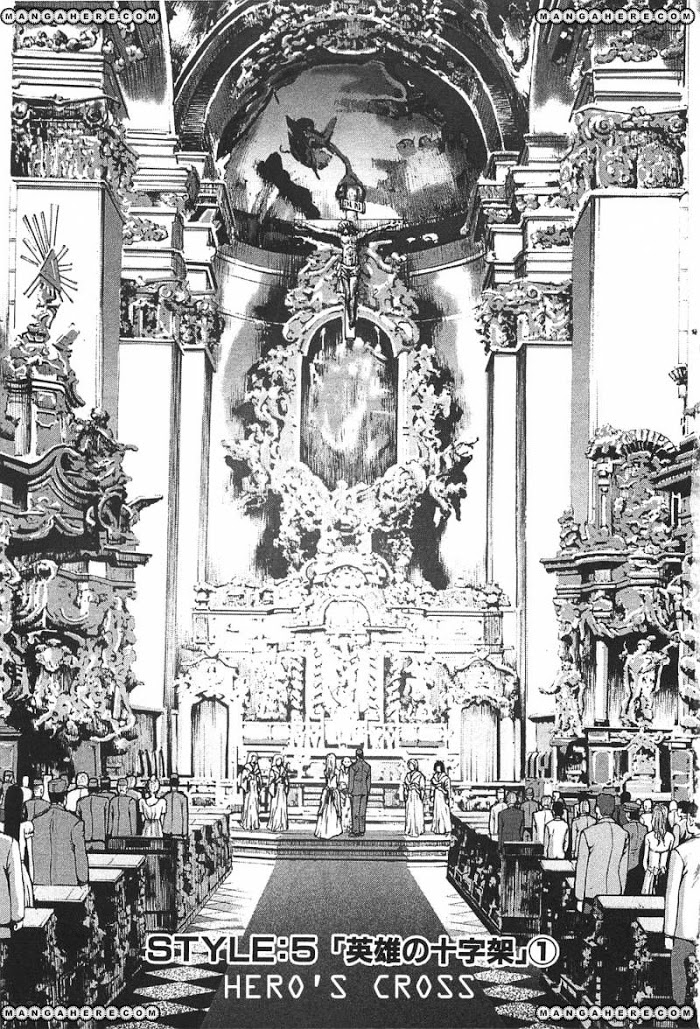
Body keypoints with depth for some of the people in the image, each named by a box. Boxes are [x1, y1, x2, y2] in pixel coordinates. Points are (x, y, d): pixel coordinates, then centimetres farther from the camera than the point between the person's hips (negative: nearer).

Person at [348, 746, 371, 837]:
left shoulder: (353, 766, -12)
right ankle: (362, 830, 11)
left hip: (355, 790, -5)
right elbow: (369, 780, 9)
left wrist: (349, 792, -5)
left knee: (355, 810, -2)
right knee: (363, 810, 9)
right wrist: (368, 791, 17)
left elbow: (351, 780, -10)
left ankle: (356, 830, -2)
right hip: (364, 791, 5)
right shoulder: (367, 766, 4)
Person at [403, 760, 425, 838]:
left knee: (417, 813, -5)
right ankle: (410, 830, 10)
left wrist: (422, 796, -12)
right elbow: (405, 786, 14)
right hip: (409, 796, 5)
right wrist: (405, 796, 8)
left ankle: (417, 830, 0)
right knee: (409, 813, 5)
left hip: (417, 796, -5)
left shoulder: (419, 775, -4)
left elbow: (422, 787, -7)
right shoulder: (408, 775, 12)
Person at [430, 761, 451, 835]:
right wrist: (432, 796, 9)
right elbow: (432, 787, 14)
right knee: (436, 812, 6)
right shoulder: (434, 776, 10)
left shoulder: (445, 777, -8)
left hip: (443, 796, -6)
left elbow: (448, 788, -10)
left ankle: (444, 829, -1)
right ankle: (438, 829, 12)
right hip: (436, 796, 6)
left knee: (443, 812, -6)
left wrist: (447, 798, -14)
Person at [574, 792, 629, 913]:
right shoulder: (623, 834, 2)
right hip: (615, 892, 3)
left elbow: (581, 868, -5)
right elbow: (623, 869, 9)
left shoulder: (588, 834, -9)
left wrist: (579, 898, 1)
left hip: (592, 893, -3)